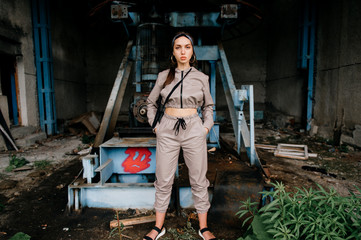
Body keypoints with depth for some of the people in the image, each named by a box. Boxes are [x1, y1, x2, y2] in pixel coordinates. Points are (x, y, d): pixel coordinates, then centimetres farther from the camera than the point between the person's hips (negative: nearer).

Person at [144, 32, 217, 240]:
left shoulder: (201, 78, 5)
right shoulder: (164, 76, 5)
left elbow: (208, 106, 16)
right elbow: (151, 102, 16)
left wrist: (206, 127, 3)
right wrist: (155, 126, 6)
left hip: (194, 131, 0)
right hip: (168, 131, 1)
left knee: (199, 180, 6)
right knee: (164, 181, 7)